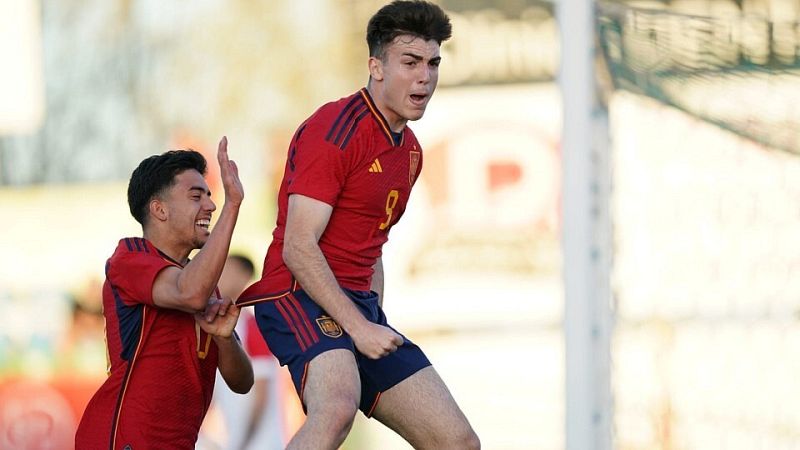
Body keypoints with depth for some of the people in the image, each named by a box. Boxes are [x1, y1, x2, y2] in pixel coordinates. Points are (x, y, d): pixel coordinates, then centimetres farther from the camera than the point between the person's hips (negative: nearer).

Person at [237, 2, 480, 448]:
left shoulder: (410, 150, 17)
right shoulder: (336, 130, -12)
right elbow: (298, 248, -18)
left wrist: (376, 323, 16)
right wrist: (359, 327, -22)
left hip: (359, 304, 9)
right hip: (301, 295, -9)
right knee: (337, 407, -39)